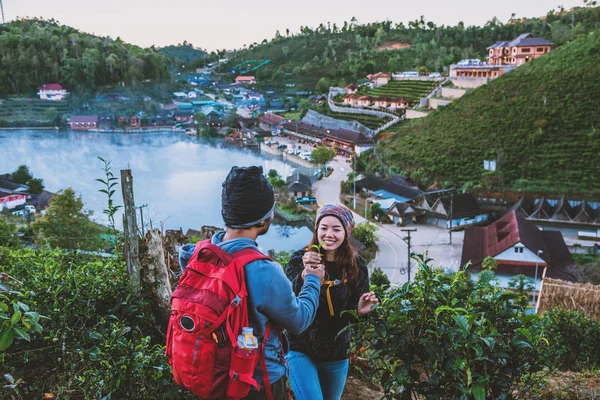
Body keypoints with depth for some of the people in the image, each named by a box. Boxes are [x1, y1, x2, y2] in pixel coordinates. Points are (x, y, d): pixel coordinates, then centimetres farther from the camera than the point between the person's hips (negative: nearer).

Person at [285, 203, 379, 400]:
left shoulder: (357, 266, -3)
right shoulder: (299, 259, -9)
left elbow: (355, 311, 2)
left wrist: (361, 310, -21)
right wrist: (305, 274, -35)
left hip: (337, 355, 3)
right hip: (301, 350, -3)